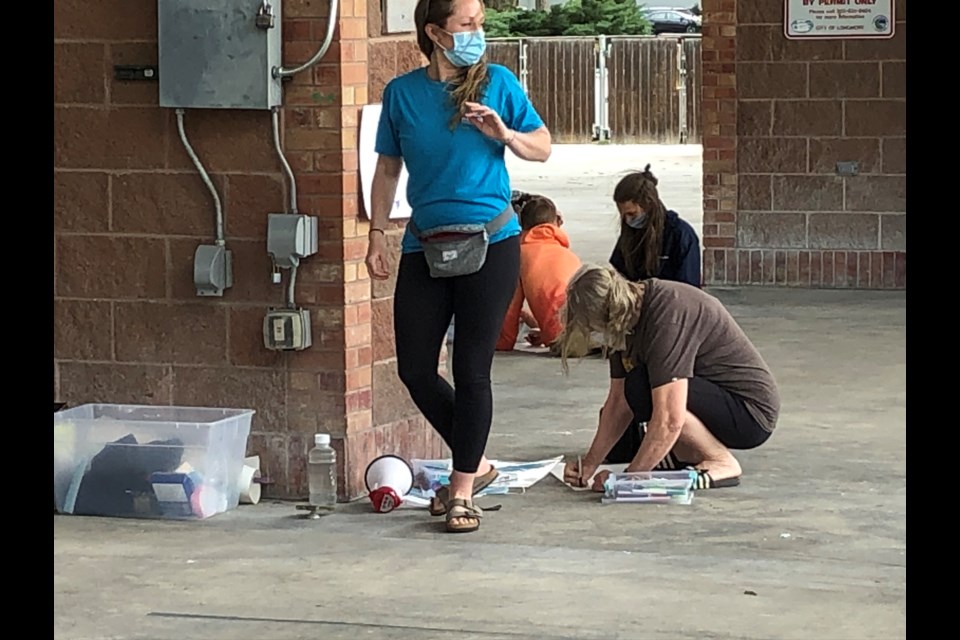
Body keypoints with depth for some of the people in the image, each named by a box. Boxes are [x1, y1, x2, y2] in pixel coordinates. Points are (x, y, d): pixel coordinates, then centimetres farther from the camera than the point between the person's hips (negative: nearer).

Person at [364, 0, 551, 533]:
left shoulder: (497, 82, 0)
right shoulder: (401, 92, 4)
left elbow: (542, 148, 5)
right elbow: (388, 169, 11)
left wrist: (504, 135, -15)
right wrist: (378, 234, 5)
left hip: (490, 242, -3)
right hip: (425, 247, 3)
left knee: (471, 369, -3)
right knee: (414, 369, 2)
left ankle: (463, 489, 7)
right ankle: (476, 462, 23)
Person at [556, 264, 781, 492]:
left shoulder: (667, 318, -28)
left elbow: (669, 420, -33)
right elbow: (618, 404, 7)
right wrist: (590, 465, 0)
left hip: (751, 409, -10)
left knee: (641, 388, -27)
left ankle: (722, 463, -14)